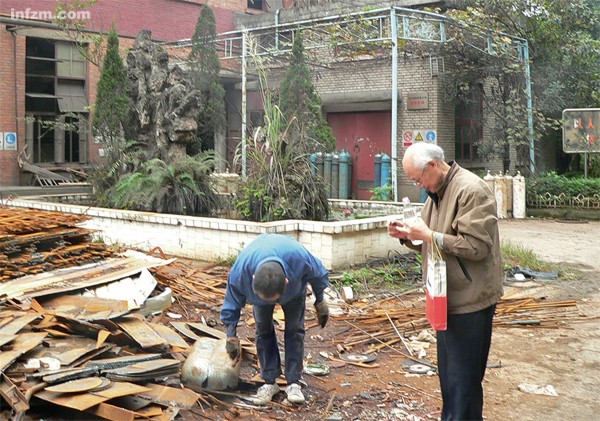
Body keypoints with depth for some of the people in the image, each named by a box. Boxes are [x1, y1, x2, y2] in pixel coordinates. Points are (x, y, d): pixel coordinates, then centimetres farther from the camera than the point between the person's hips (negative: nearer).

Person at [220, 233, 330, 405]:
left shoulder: (299, 257, -47)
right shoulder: (240, 271, -42)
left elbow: (317, 274, -19)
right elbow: (232, 304, -20)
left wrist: (320, 302, -6)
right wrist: (231, 336, -14)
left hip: (294, 288, -1)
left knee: (294, 329, -8)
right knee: (263, 330, -6)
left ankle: (294, 383, -2)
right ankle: (269, 382, 4)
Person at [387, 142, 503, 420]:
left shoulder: (471, 190, -18)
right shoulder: (436, 193, 12)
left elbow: (477, 246, -25)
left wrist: (429, 235, -23)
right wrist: (408, 236, 1)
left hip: (469, 300, -9)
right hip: (448, 297, 10)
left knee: (462, 380, -2)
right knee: (447, 374, 20)